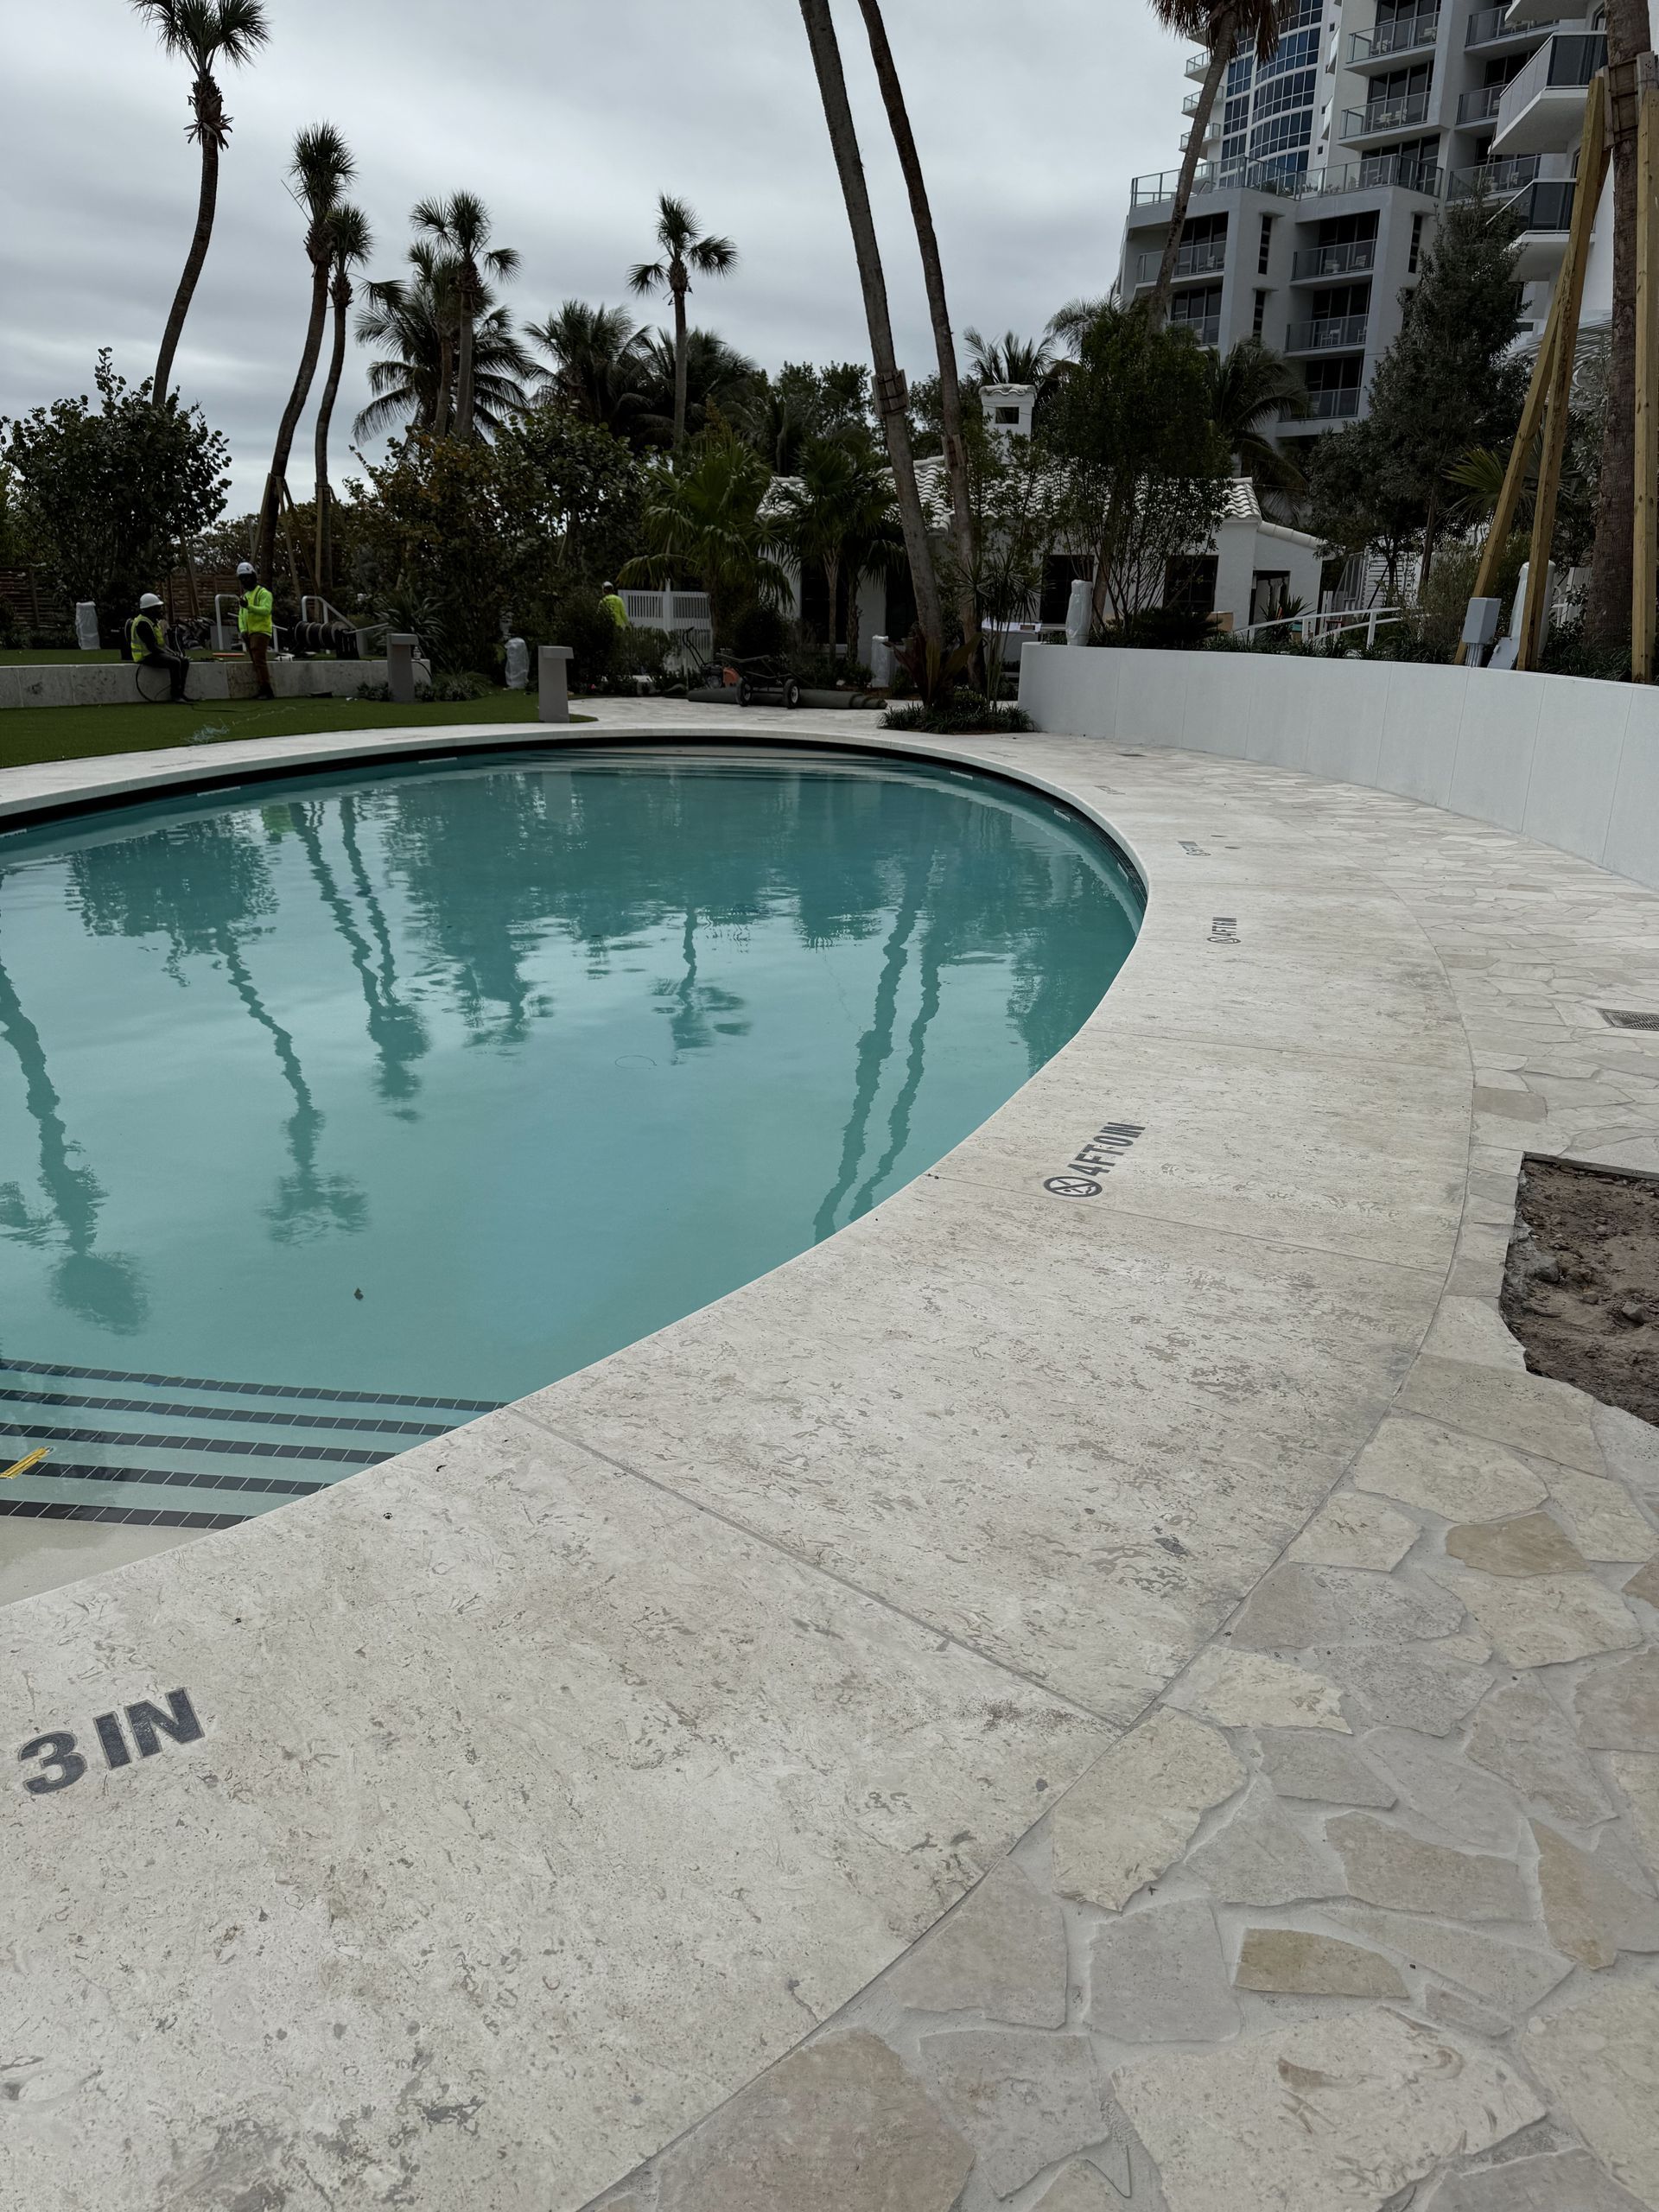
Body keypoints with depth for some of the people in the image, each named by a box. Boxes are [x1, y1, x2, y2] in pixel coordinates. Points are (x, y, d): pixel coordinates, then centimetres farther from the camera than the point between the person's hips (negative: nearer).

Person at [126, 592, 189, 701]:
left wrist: (173, 652, 3)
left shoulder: (154, 621, 17)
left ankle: (180, 692, -5)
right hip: (147, 656, -10)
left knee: (184, 662, -1)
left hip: (156, 653, 10)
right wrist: (170, 654, -17)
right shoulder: (142, 623, -17)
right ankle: (176, 695, -27)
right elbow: (152, 646, -23)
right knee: (175, 662, -29)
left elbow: (162, 643, 20)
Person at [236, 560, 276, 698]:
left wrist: (249, 607, -32)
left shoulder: (263, 593, -4)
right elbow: (241, 615, 18)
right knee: (256, 662, 6)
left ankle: (267, 690, -16)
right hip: (249, 634, 8)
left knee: (259, 661, -16)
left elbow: (266, 610, -20)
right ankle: (263, 690, 7)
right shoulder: (244, 596, 22)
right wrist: (243, 630, 1)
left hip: (261, 632, -8)